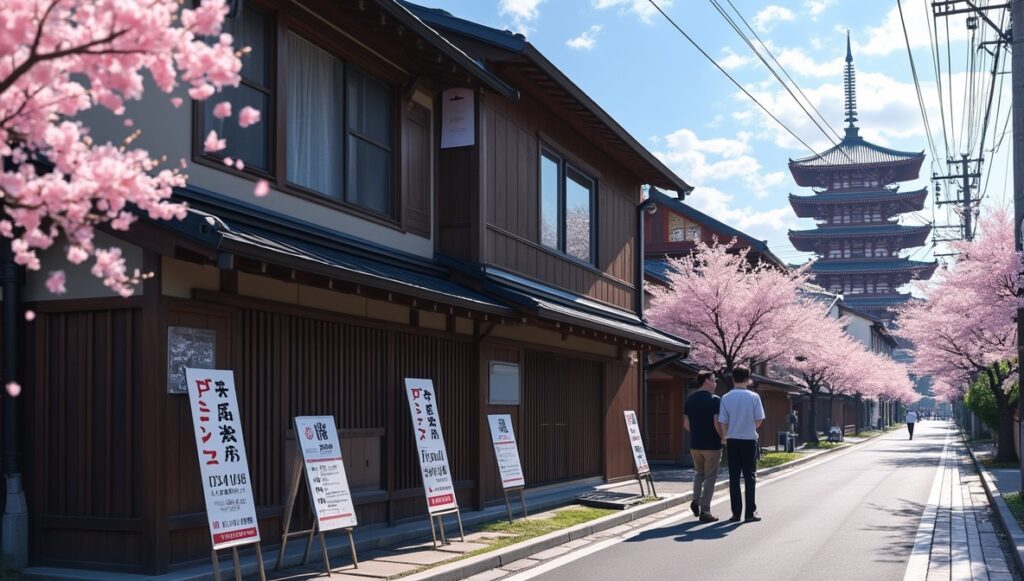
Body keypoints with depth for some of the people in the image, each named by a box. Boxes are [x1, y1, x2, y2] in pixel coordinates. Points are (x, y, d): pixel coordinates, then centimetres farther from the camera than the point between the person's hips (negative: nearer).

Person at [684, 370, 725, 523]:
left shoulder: (690, 400, 6)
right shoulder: (715, 400, -13)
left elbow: (686, 424, 9)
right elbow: (717, 423, -19)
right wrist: (724, 438, -4)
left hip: (695, 445, 5)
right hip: (712, 445, -5)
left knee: (699, 472, 23)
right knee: (710, 477, 4)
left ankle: (696, 500, 5)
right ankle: (705, 511, 4)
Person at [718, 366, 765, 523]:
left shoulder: (726, 398, -4)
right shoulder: (753, 397, -7)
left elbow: (723, 422, -2)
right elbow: (759, 420, -4)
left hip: (732, 441, 1)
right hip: (749, 440, -1)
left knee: (734, 477, 7)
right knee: (749, 477, 6)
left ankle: (736, 513, 8)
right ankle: (750, 513, 4)